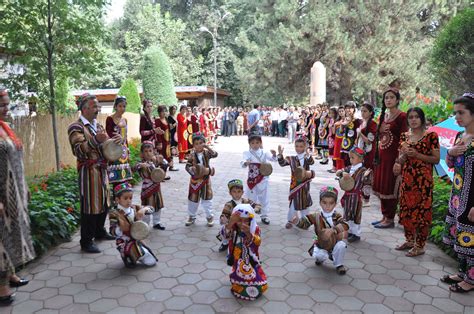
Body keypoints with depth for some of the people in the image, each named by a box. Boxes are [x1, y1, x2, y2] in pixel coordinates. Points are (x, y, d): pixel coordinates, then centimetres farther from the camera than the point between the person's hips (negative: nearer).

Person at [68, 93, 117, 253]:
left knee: (104, 202, 15)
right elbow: (78, 151, -20)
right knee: (90, 205, -3)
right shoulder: (76, 127, -9)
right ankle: (86, 241, 8)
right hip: (88, 172, -8)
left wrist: (117, 140, -7)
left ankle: (99, 231, 33)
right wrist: (95, 140, -33)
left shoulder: (98, 126, 15)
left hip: (102, 170, 8)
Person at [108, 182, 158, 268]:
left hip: (136, 239, 4)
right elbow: (113, 231, -17)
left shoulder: (134, 208, 1)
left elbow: (150, 209, 1)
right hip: (124, 242, -4)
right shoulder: (114, 214, -13)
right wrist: (120, 228, -39)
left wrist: (143, 210, -22)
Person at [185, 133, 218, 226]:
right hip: (195, 180, 1)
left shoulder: (206, 153, -7)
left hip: (205, 179, -1)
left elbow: (215, 154, -25)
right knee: (193, 198, 12)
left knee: (207, 199, 7)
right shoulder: (192, 155, -7)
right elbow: (187, 166, -8)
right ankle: (191, 216, 29)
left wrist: (207, 147, -34)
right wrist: (191, 169, -28)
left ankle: (210, 216, 20)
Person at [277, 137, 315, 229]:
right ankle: (289, 220, 17)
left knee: (305, 202, 13)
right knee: (294, 202, 3)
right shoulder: (291, 159, -1)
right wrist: (280, 155, -27)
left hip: (305, 184, 1)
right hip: (295, 184, -1)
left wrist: (307, 154, -45)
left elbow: (311, 162, -26)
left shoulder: (307, 157, -4)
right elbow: (282, 163, -11)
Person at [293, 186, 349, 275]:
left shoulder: (337, 216, -11)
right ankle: (321, 259, 15)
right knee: (319, 255, -28)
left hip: (334, 244, 1)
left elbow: (344, 225, -28)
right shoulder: (316, 216, -10)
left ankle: (339, 265, 0)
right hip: (320, 246, 0)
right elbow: (305, 223, -14)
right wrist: (297, 221, -37)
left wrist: (334, 229, -47)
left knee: (341, 245, -29)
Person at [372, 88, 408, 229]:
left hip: (393, 155, -8)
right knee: (381, 187, 11)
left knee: (391, 188, -1)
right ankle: (385, 216, 22)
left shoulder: (402, 117, -9)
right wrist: (380, 130, 3)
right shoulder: (384, 115, 13)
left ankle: (390, 219, 9)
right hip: (382, 155, 8)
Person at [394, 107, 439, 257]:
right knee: (406, 209, 11)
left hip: (423, 180, -5)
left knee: (421, 211, -1)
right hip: (406, 178, 5)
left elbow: (436, 159, -7)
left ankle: (420, 246, 11)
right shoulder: (404, 136, 10)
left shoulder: (431, 136, -5)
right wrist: (403, 155, -9)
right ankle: (409, 240, 27)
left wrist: (417, 155, -17)